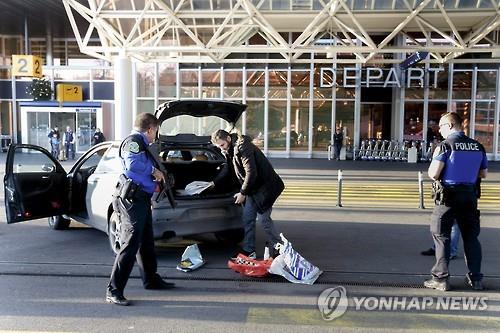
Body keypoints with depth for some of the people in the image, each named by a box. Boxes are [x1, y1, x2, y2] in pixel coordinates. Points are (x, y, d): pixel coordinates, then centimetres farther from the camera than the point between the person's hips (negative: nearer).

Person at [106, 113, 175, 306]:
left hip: (142, 199, 11)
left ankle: (151, 279, 35)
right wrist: (154, 171, -16)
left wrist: (154, 181, 25)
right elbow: (132, 164, -29)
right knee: (130, 244, -11)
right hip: (133, 200, -11)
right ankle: (113, 291, -6)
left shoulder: (141, 144, 22)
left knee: (146, 242, 20)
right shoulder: (133, 141, -10)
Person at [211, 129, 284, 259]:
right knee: (247, 218, 8)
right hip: (252, 189, 10)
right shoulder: (230, 150, 9)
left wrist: (243, 193, -19)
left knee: (263, 218, -6)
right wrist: (214, 183, 13)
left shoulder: (243, 147, -22)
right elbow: (227, 169, 21)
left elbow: (251, 172, -25)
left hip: (265, 186, -10)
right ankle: (248, 250, 17)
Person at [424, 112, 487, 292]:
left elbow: (433, 174, -17)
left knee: (441, 236, 5)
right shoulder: (477, 146, 5)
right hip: (470, 196, 5)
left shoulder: (445, 145, -12)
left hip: (448, 197, -5)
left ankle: (441, 278, 7)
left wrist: (435, 158, 2)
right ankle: (476, 278, 22)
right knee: (471, 236, 15)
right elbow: (483, 174, 14)